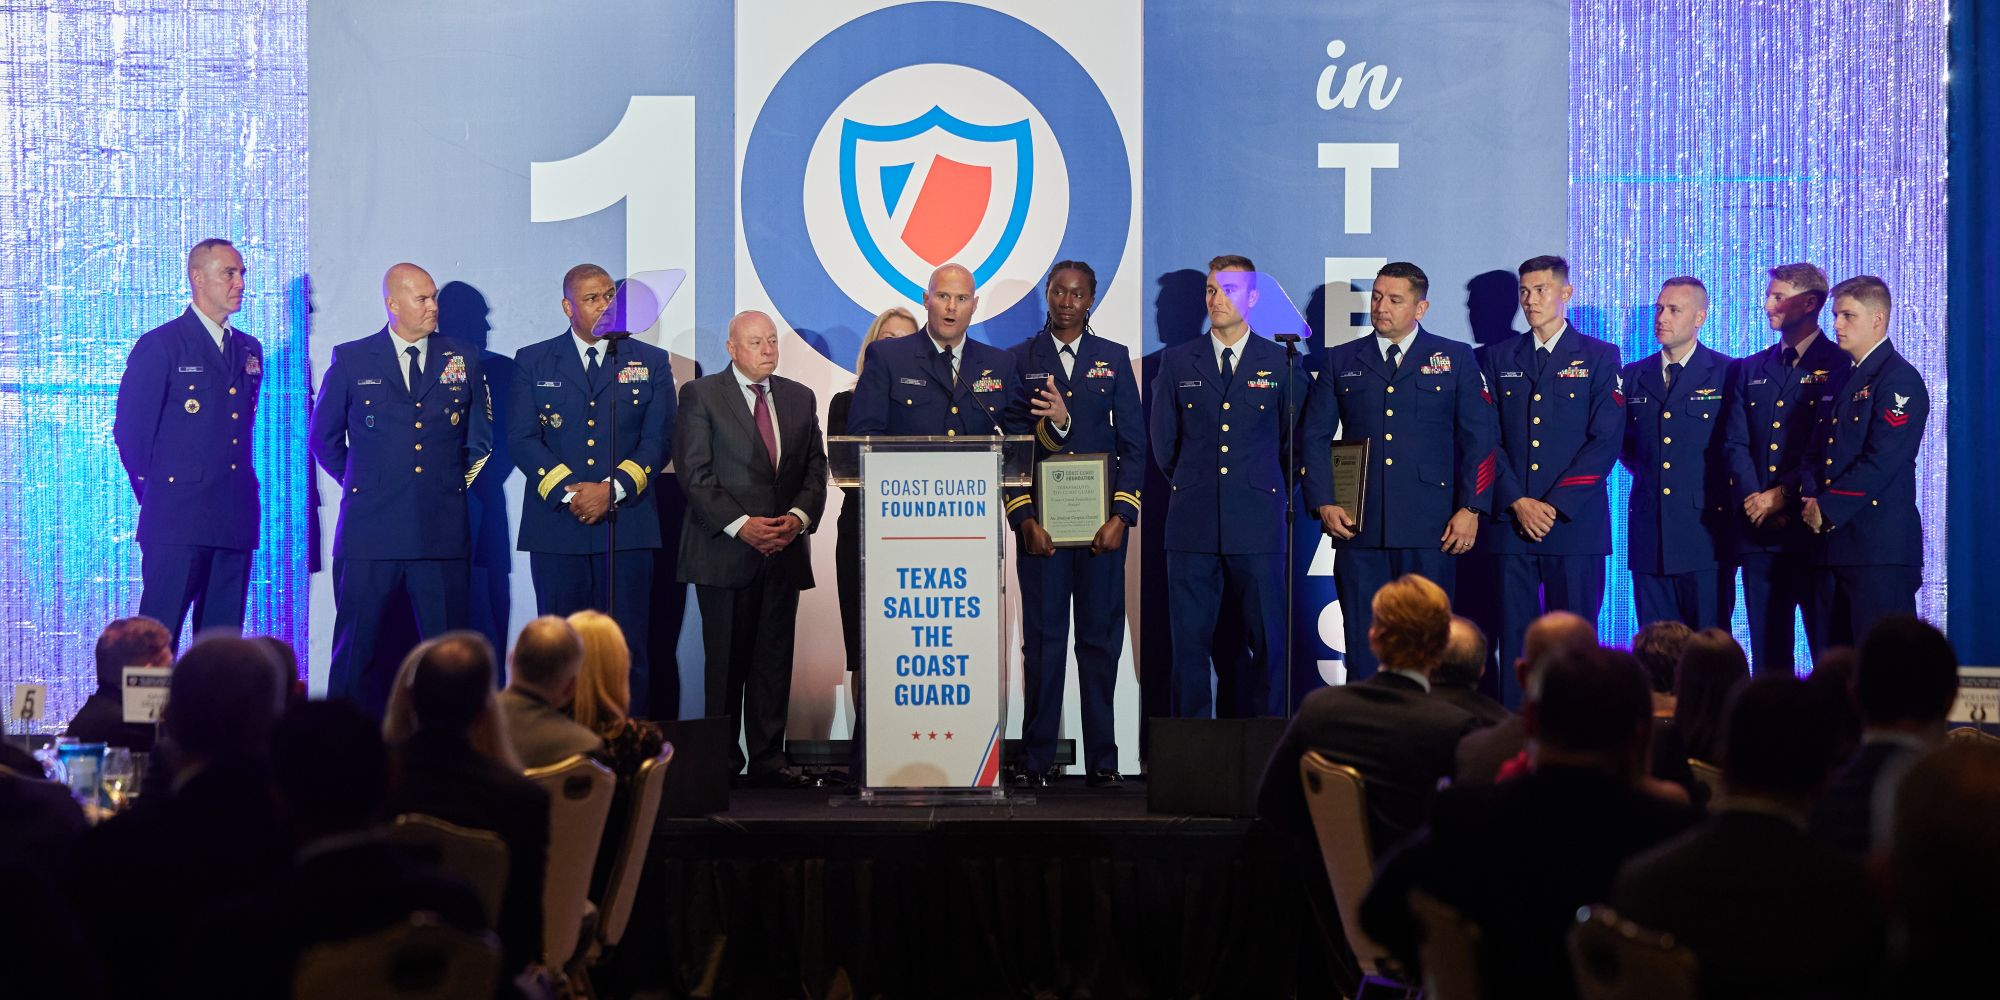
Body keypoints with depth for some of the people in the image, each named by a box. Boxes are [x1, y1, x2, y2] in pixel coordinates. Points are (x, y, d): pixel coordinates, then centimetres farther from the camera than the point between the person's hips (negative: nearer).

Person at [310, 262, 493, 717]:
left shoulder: (463, 360, 9)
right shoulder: (351, 360, 6)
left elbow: (481, 437, 20)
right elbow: (324, 437, 15)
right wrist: (361, 484, 13)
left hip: (443, 530, 1)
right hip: (370, 530, -1)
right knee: (357, 649, 2)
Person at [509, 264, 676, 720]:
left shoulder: (651, 362, 10)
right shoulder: (533, 361, 10)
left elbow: (659, 440, 2)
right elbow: (521, 438, 1)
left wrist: (613, 488, -12)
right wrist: (568, 491, -12)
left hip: (627, 524, 0)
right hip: (556, 525, 0)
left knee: (628, 652, -2)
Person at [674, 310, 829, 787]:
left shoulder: (800, 398, 15)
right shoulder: (701, 395, 1)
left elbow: (816, 468, 12)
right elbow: (695, 474, -6)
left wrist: (799, 517, -7)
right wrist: (740, 525, -15)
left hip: (784, 549, 4)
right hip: (724, 550, -4)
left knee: (775, 658, 4)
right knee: (726, 660, -1)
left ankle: (768, 758, 8)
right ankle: (722, 760, 6)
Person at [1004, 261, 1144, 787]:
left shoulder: (1115, 359, 10)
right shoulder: (1020, 360, 8)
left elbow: (1134, 444, 7)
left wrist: (1121, 516, -4)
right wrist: (1024, 519, -6)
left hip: (1102, 525, 1)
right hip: (1039, 525, -1)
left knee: (1100, 640, 2)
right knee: (1042, 640, 0)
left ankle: (1101, 761, 8)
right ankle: (1037, 760, 5)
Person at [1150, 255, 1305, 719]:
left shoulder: (1281, 362, 5)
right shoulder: (1177, 361, 8)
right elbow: (1162, 440, 14)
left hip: (1258, 525, -1)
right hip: (1193, 524, 1)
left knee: (1266, 642, 0)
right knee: (1191, 642, 1)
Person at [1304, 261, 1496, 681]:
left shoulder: (1456, 359, 8)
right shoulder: (1340, 361, 12)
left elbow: (1478, 438, 4)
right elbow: (1315, 437, 11)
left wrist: (1471, 509, -4)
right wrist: (1323, 503, -1)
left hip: (1430, 528, -1)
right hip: (1358, 525, 2)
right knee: (1363, 642, 2)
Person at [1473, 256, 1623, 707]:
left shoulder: (1600, 357, 6)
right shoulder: (1496, 358, 13)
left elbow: (1605, 441, -2)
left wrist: (1555, 505, -10)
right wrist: (1518, 502, -7)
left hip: (1576, 522, -2)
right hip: (1508, 523, 2)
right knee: (1513, 641, 1)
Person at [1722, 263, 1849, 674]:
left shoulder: (1840, 366, 1)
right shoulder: (1748, 370, 17)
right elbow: (1735, 444, 8)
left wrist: (1782, 495, -13)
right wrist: (1753, 498, -8)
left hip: (1813, 528, -5)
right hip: (1758, 530, 5)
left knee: (1828, 648, -4)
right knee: (1767, 649, 6)